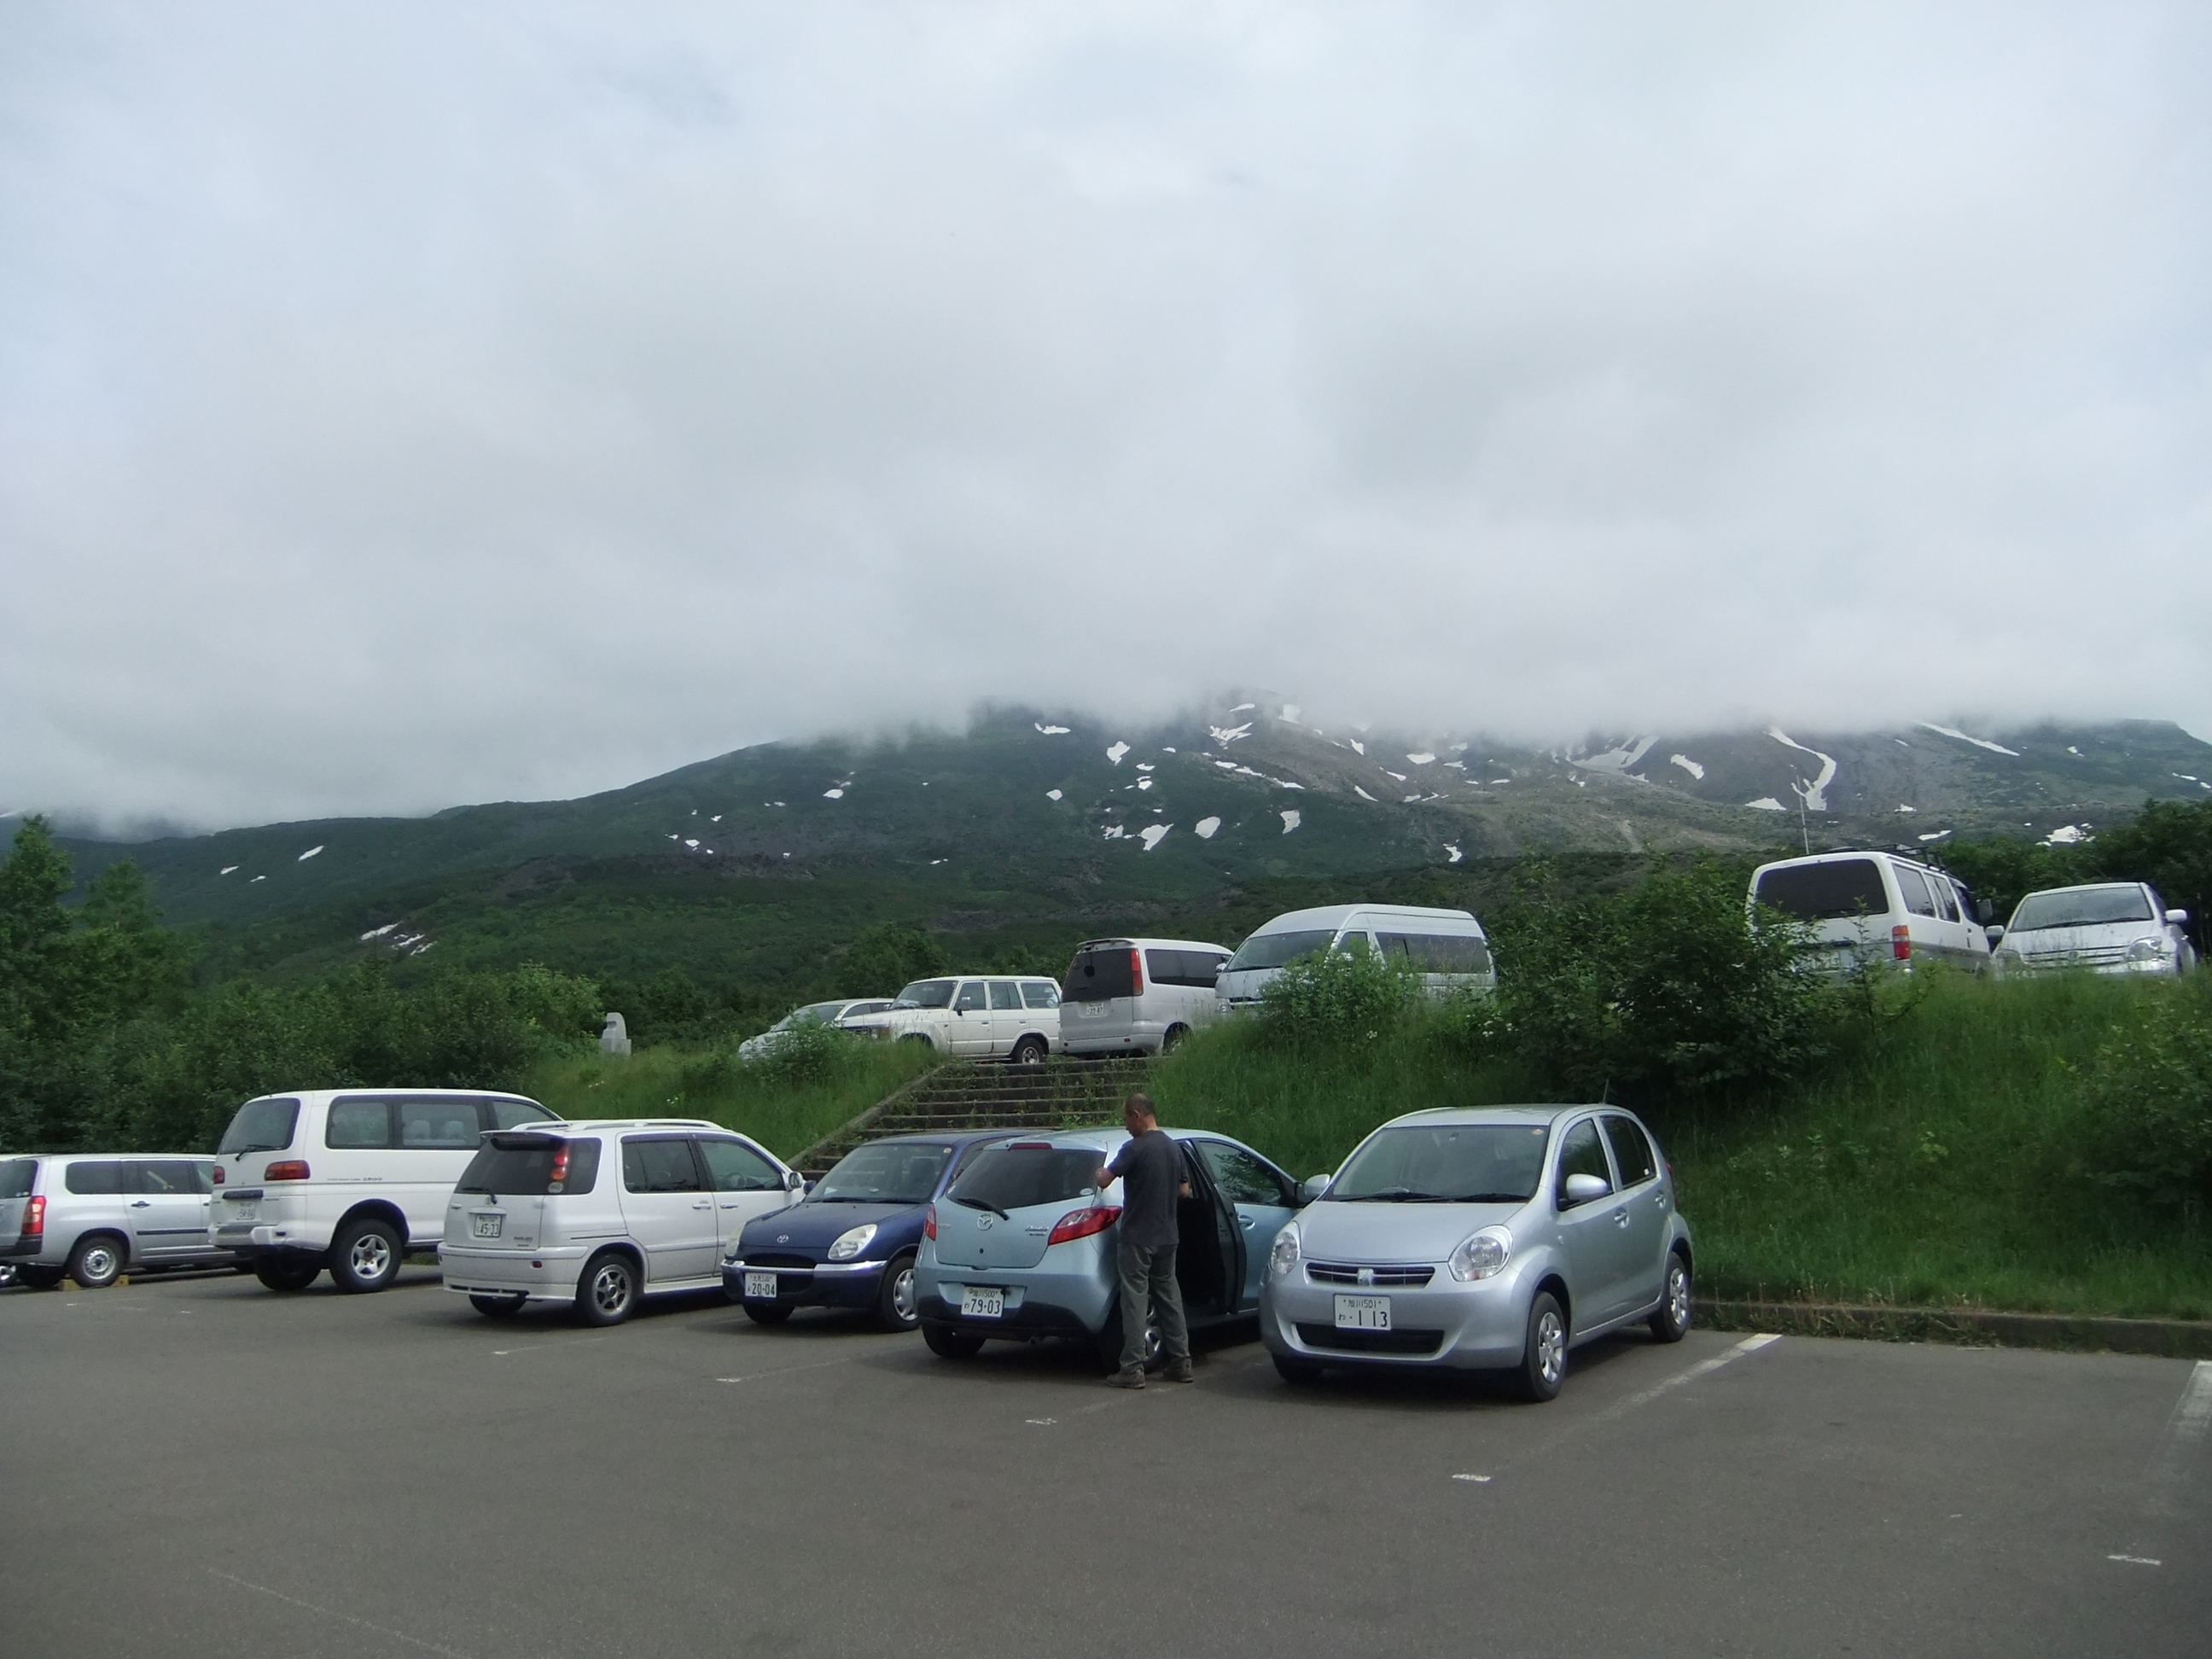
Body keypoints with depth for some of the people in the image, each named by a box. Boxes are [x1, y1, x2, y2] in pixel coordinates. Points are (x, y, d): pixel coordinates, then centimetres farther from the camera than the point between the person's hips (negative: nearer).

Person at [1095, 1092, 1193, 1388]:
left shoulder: (1135, 1148, -15)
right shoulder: (1174, 1148, 8)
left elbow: (1104, 1180, -20)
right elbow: (1184, 1191, 14)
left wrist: (1100, 1173, 1)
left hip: (1137, 1237, -7)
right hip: (1167, 1236, 7)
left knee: (1134, 1300, -4)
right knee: (1169, 1297, 15)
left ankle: (1133, 1368, -4)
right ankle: (1181, 1363, 18)